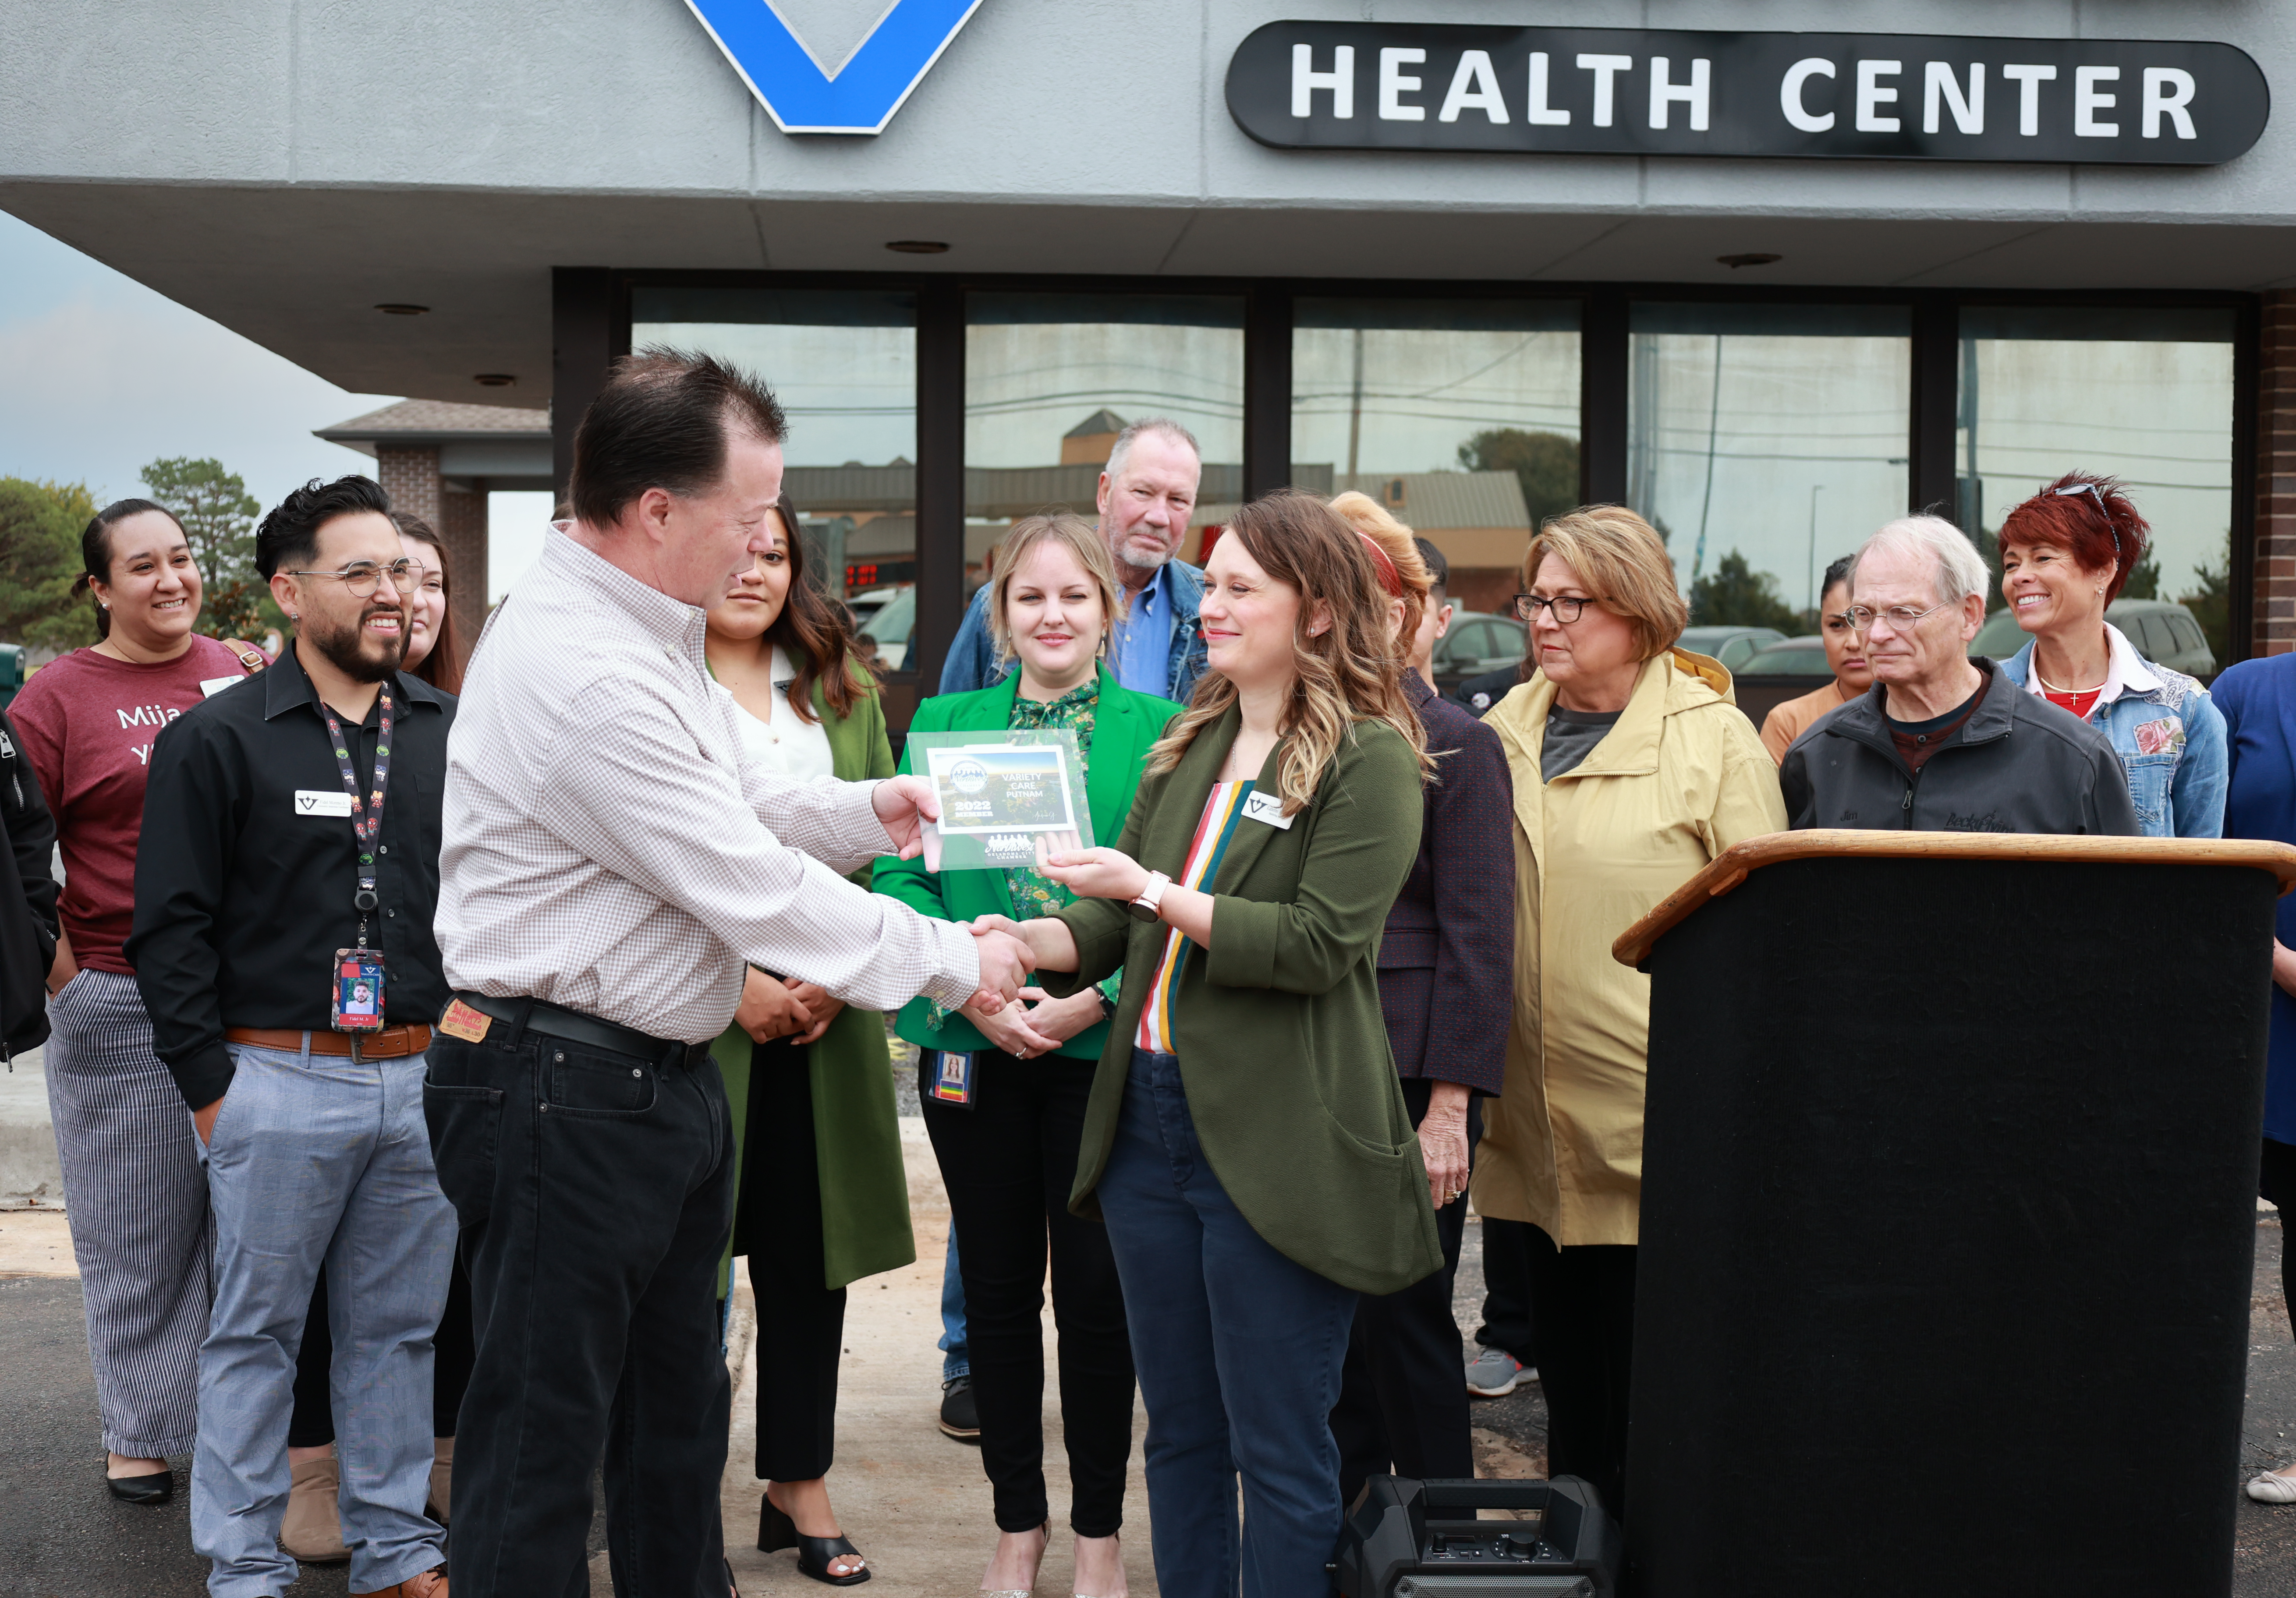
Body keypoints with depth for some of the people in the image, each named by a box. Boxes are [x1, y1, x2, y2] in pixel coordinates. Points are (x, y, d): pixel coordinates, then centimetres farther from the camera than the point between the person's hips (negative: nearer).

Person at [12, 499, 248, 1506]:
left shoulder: (241, 675, 7)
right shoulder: (60, 695, -1)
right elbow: (15, 847, -2)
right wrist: (62, 973, -8)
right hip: (120, 1006, -2)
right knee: (137, 1230, 8)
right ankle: (139, 1432, 23)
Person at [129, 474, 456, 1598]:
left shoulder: (450, 733, 8)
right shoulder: (217, 738, -3)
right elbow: (170, 927, -3)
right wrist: (208, 1085, -6)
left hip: (424, 1078, 4)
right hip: (280, 1078, -3)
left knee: (400, 1329, 12)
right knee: (256, 1332, 6)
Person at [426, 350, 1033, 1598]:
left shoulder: (644, 630, 8)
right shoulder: (584, 676, -25)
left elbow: (739, 808, 21)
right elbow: (754, 888, -22)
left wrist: (868, 812, 5)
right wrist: (956, 962, -13)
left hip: (662, 1075, 11)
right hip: (564, 1101, -10)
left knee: (677, 1407, 21)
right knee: (544, 1431, 2)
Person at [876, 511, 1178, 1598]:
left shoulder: (1161, 731, 0)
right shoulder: (943, 723, 7)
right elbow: (900, 874, 1)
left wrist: (1097, 998, -17)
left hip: (1106, 1049, -2)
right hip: (975, 1046, 2)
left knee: (1096, 1294, 4)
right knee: (999, 1290, 11)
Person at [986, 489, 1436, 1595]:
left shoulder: (1370, 760, -8)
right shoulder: (1187, 750, 14)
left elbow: (1320, 942, -18)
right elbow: (1111, 925, 11)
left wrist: (1156, 892, -18)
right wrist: (1023, 938, -8)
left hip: (1274, 1142, -7)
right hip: (1148, 1118, 7)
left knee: (1279, 1452, 3)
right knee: (1179, 1434, 17)